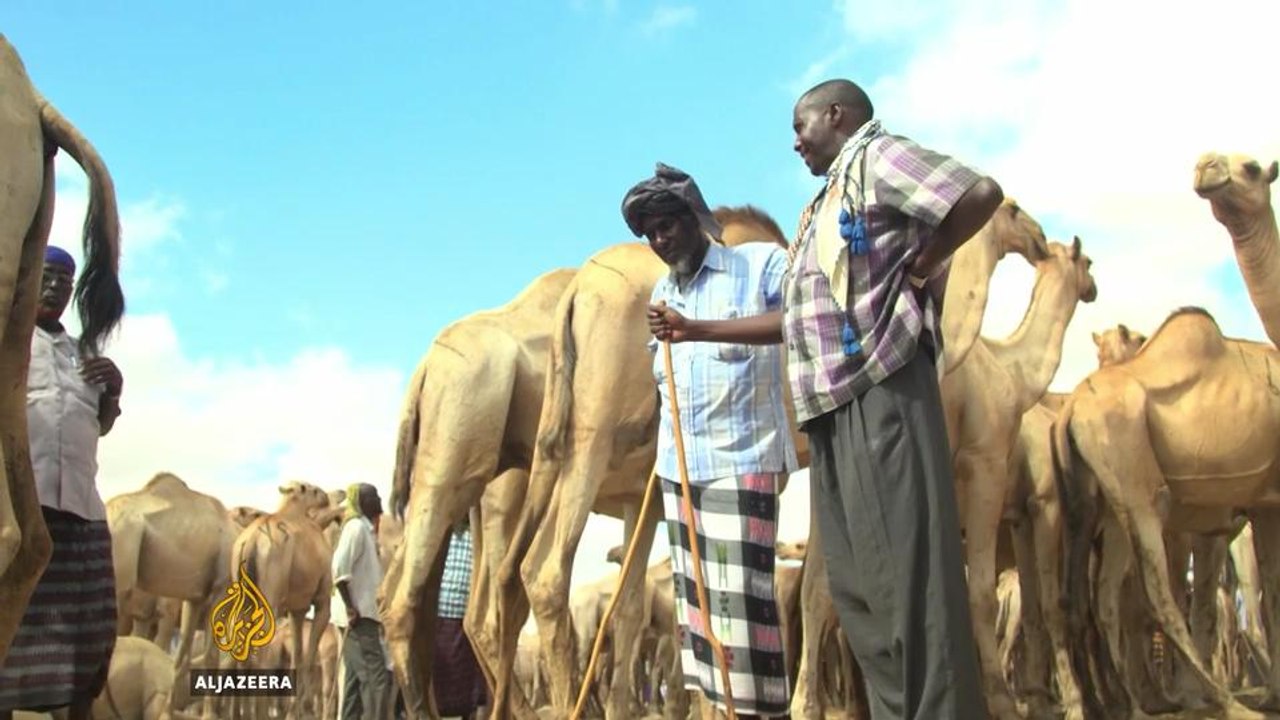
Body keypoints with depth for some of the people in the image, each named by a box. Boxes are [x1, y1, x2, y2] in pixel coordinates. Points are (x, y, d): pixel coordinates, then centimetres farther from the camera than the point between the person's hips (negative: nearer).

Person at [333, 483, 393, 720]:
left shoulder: (366, 528, 18)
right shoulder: (356, 527, -11)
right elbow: (339, 567, -22)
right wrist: (350, 608, -22)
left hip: (365, 616, 9)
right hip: (360, 617, -9)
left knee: (357, 680, 9)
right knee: (376, 677, -12)